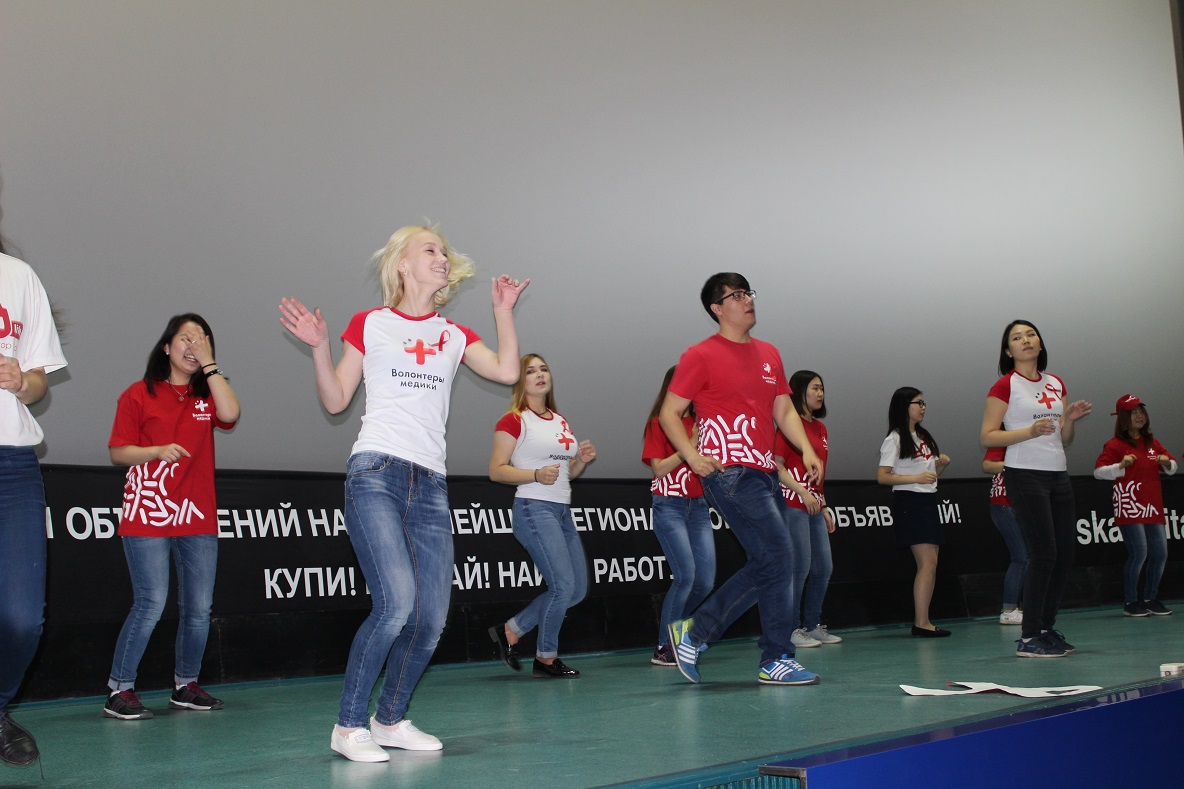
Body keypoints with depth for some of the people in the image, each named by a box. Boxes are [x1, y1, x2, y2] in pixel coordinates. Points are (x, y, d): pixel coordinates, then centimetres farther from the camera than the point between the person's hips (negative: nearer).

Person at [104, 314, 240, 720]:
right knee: (151, 604, -10)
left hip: (197, 518, 4)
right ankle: (119, 689, 2)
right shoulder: (139, 394, 3)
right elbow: (118, 452, 0)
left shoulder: (206, 396, 13)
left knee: (199, 608, 5)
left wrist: (208, 363, -7)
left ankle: (186, 685, 20)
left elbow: (230, 414, -10)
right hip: (147, 517, -4)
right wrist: (157, 451, -18)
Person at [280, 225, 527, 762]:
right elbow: (335, 401, 7)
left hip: (431, 485, 5)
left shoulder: (454, 336, 18)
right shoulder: (369, 324, 9)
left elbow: (507, 371, 4)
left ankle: (390, 720, 18)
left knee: (431, 619, 0)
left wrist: (504, 310, 8)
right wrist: (319, 349, -7)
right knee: (396, 602, -21)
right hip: (376, 474, -5)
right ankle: (349, 726, -8)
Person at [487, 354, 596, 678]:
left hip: (563, 511, 8)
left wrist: (581, 460, 3)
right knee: (564, 585, -13)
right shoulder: (514, 421, -5)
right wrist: (537, 475, -22)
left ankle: (510, 631, 17)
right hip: (534, 509, -8)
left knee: (578, 589, 7)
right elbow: (496, 470, -10)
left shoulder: (560, 421, 17)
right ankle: (546, 659, 4)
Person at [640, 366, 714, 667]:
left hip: (699, 506, 6)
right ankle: (663, 647, -6)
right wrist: (689, 445, -20)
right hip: (669, 506, -6)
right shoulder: (659, 424, -3)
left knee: (705, 581, 1)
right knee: (686, 575, -16)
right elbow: (659, 469, -11)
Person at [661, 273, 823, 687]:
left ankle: (693, 630, 18)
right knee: (777, 556, -12)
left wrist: (806, 449, 2)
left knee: (764, 567, 8)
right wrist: (692, 455, -17)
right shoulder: (701, 356, -3)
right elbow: (669, 413, -2)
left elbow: (784, 409, 19)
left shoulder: (768, 354, 18)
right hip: (729, 472, -8)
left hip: (763, 473, 8)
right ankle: (777, 660, -2)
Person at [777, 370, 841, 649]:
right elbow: (777, 467, -12)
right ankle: (792, 630, 1)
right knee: (800, 568, -8)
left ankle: (812, 625, 20)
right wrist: (803, 493, -19)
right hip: (792, 504, -8)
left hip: (814, 506, 8)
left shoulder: (820, 428, 17)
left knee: (823, 568, 9)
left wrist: (824, 507, 19)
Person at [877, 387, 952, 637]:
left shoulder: (924, 436, 17)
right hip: (908, 502, -8)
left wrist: (941, 464, 3)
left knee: (930, 564, 4)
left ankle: (922, 621, 7)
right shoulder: (895, 439, -7)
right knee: (928, 562, -14)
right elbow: (882, 476, -13)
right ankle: (921, 623, -13)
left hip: (928, 501, 8)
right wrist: (916, 478, -21)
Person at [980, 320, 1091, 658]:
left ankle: (1046, 628, 18)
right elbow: (986, 436, -10)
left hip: (1058, 475, 7)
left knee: (1065, 552, 6)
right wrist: (1030, 431, -19)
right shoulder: (1005, 386, -5)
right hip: (1025, 475, -7)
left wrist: (1071, 419, -1)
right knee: (1044, 553, -11)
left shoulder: (1056, 384, 14)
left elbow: (1064, 440, 19)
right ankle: (1028, 639, -4)